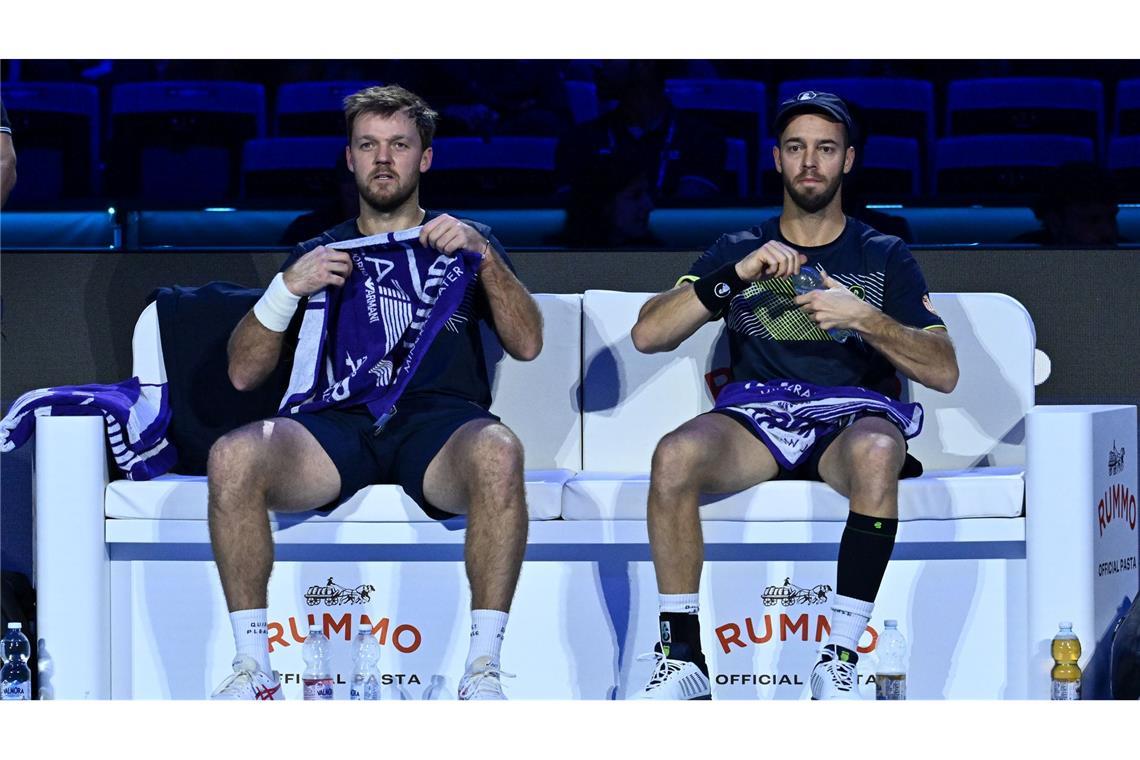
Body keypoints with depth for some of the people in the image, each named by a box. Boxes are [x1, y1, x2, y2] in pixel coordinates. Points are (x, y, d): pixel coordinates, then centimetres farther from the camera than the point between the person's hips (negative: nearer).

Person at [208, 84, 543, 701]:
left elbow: (527, 344, 9)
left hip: (439, 425, -1)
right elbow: (243, 373, 17)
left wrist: (484, 255, -4)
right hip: (338, 425, 1)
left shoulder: (462, 242, 24)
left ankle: (483, 668, -34)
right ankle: (252, 668, -25)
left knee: (497, 452, -39)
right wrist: (289, 286, 2)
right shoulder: (320, 254, 26)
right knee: (232, 457, -31)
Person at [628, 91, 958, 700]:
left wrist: (863, 317, -10)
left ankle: (839, 663, -36)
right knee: (674, 456, -34)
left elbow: (944, 372, 5)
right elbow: (647, 335, 5)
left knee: (876, 452, -40)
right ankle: (681, 659, -27)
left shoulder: (884, 257, 16)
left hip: (854, 415, -1)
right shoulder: (739, 250, 18)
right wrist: (740, 275, -6)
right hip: (755, 416, 1)